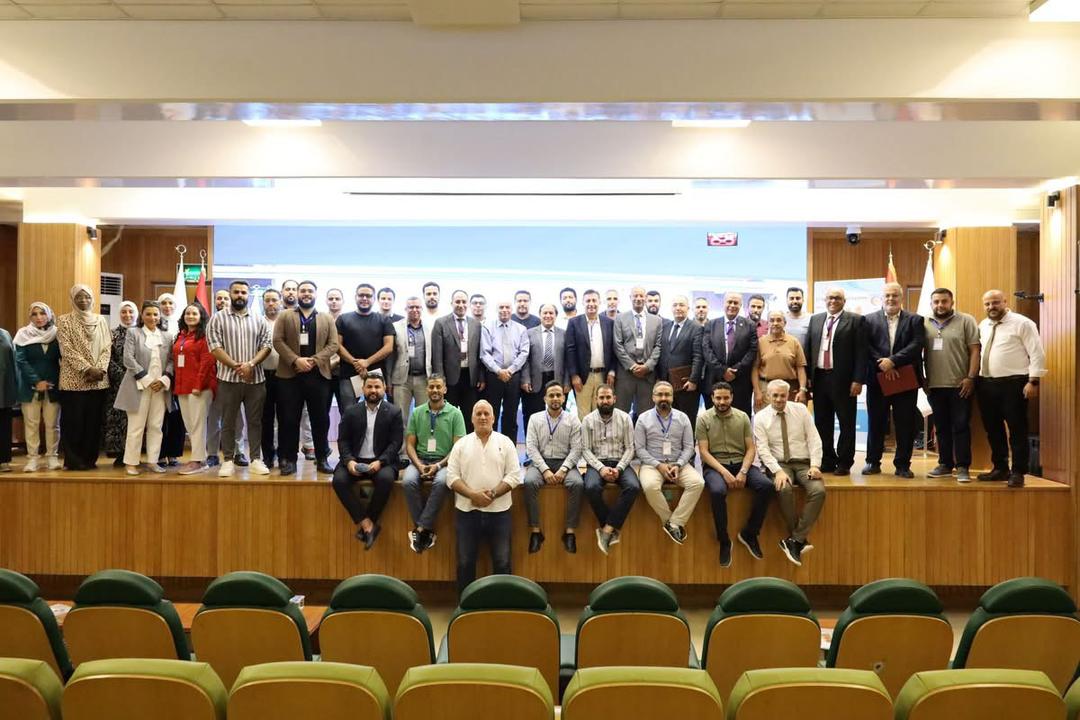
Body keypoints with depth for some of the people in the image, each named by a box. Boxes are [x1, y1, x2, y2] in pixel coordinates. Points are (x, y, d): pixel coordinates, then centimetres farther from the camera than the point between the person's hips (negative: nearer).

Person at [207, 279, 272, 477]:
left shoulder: (258, 320, 10)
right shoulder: (218, 319, 2)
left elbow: (266, 345, 4)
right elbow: (214, 346, -6)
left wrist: (250, 364, -12)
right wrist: (236, 366, -14)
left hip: (255, 379, 2)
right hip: (229, 378, -2)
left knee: (255, 420, 7)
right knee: (228, 421, 4)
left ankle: (256, 459, 13)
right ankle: (228, 461, 12)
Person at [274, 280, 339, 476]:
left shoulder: (327, 319, 12)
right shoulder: (285, 316, 10)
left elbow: (333, 345, 3)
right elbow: (278, 341, -1)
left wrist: (314, 360, -12)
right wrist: (296, 360, -15)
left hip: (318, 375, 1)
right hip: (290, 375, -1)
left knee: (320, 419, 4)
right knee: (289, 420, 1)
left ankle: (322, 459, 12)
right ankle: (289, 460, 9)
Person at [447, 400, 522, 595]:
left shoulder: (505, 443, 4)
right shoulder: (461, 444, 6)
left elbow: (514, 475, -2)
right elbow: (452, 476, -1)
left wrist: (493, 493, -14)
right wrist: (473, 494, -15)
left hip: (498, 511, -1)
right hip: (467, 511, 1)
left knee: (502, 562, 4)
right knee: (465, 562, 7)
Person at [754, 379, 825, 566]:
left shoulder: (801, 410, 6)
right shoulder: (761, 417, 1)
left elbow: (814, 439, 2)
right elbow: (763, 449, -7)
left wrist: (815, 465, -11)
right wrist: (778, 471, -21)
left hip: (804, 463, 2)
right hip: (779, 464, -2)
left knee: (819, 490, -28)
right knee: (784, 489, -35)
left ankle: (795, 540, -20)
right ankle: (801, 540, -17)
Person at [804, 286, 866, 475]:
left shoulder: (856, 321, -1)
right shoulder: (815, 320, 12)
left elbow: (861, 353, -6)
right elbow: (808, 350, 11)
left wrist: (858, 380, -12)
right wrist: (807, 377, 4)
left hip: (843, 380, -4)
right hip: (819, 378, 4)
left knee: (846, 423, 4)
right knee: (822, 423, 10)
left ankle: (844, 463, 13)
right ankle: (827, 461, 20)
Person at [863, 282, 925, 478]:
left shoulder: (915, 320, 6)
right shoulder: (869, 320, 8)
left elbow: (917, 345, -7)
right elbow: (867, 346, -2)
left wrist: (893, 361, -17)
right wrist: (882, 364, -15)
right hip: (878, 379, 0)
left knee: (905, 424, 2)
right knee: (876, 423, 7)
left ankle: (903, 465, 11)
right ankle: (873, 462, 17)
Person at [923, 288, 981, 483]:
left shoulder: (966, 321, -1)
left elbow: (975, 350, -5)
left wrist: (971, 378, -11)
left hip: (960, 385, -3)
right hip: (935, 385, 4)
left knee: (961, 426, 0)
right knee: (941, 427, 11)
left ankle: (963, 467, 6)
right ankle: (945, 464, 21)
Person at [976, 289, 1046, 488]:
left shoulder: (1022, 323, -6)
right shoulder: (982, 326, 13)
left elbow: (1037, 354, -10)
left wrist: (1033, 381, -16)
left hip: (1013, 383, -6)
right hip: (986, 383, 6)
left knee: (1017, 429, -1)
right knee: (992, 429, 13)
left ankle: (1018, 473, 7)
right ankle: (1000, 469, 26)